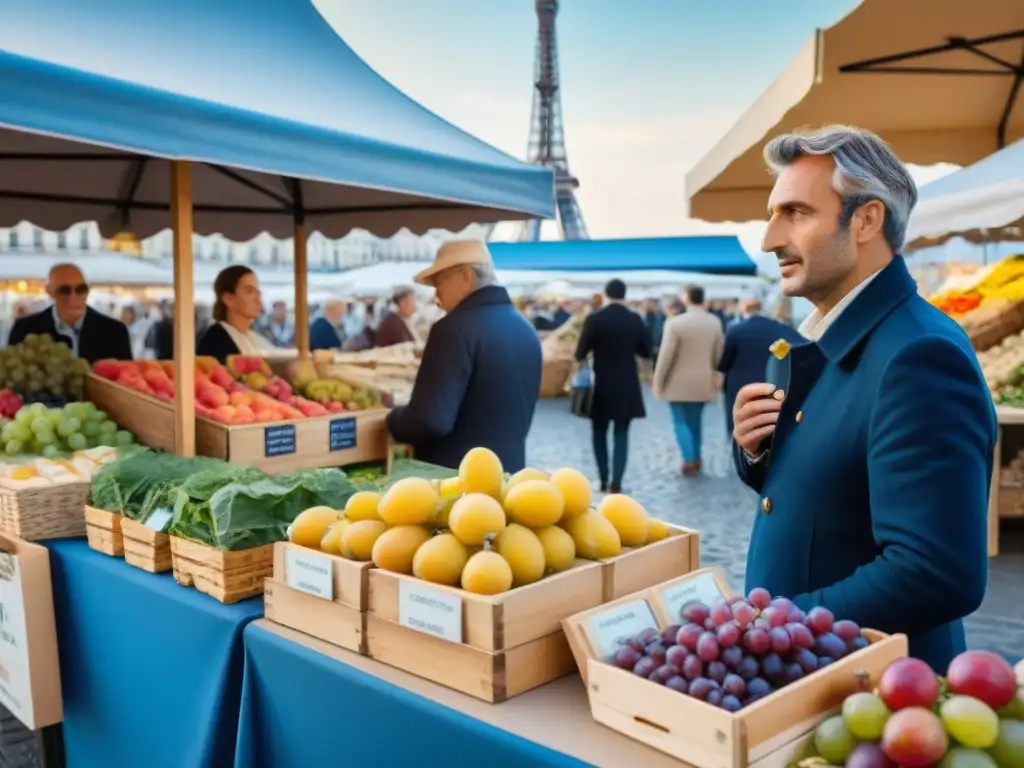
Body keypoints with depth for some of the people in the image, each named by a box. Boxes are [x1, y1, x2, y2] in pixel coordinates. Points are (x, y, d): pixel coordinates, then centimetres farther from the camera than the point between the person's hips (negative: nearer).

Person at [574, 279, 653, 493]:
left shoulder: (594, 319, -11)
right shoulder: (636, 320, -3)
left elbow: (580, 354, -8)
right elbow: (646, 352, 5)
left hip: (601, 386, -2)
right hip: (627, 386, 2)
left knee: (599, 433, 13)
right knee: (621, 434, 8)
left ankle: (603, 480, 11)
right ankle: (616, 483, 3)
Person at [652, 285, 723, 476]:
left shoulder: (675, 323, -16)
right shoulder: (715, 322, -1)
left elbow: (666, 355, -14)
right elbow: (719, 353, 5)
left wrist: (658, 381, -5)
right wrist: (714, 375, 19)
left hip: (679, 383, -4)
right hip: (703, 382, 4)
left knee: (681, 422, 4)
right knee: (696, 420, 16)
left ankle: (689, 460, -5)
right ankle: (696, 458, 21)